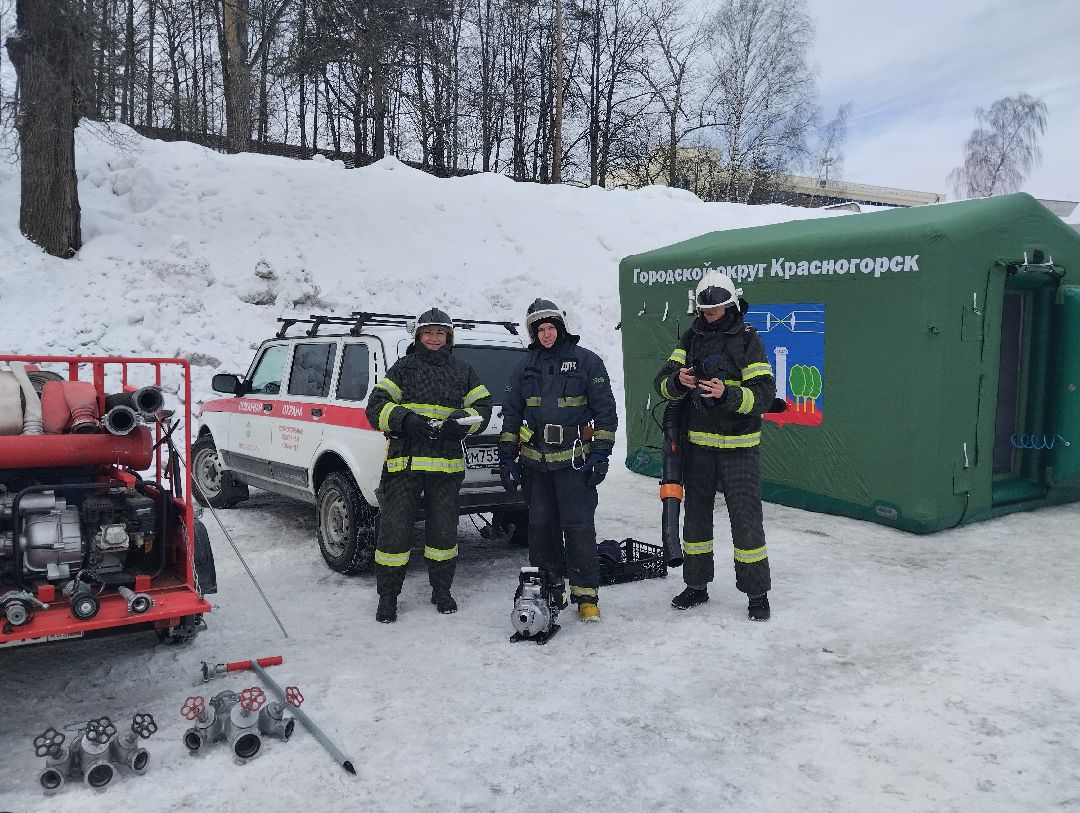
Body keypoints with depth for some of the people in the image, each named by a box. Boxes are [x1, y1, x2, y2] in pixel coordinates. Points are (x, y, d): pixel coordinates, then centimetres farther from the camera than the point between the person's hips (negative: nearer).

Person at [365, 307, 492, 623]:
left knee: (444, 531, 10)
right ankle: (388, 596, 12)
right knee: (394, 529, -2)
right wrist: (405, 420, -18)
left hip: (446, 463, 2)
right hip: (404, 460, -2)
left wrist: (459, 421, -10)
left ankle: (442, 590, 27)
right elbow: (376, 406, 1)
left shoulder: (462, 371, 14)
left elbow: (482, 407, 10)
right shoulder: (403, 368, 7)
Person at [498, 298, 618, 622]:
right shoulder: (525, 367, 13)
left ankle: (586, 595, 2)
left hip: (574, 461, -4)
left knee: (578, 526, -6)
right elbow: (511, 413, 16)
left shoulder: (586, 361, 1)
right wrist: (507, 456, 9)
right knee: (541, 526, 8)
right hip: (535, 461, 4)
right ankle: (549, 589, 21)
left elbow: (605, 410, 0)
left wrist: (600, 454, -6)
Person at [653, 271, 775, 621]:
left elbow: (764, 394, -14)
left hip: (738, 446, -4)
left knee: (746, 519, -2)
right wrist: (677, 380, -21)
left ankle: (757, 593, 12)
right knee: (695, 515, 13)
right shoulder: (692, 337, 7)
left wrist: (728, 394, -29)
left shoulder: (748, 339, -6)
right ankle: (696, 585, 27)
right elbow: (662, 381, 1)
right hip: (697, 443, 5)